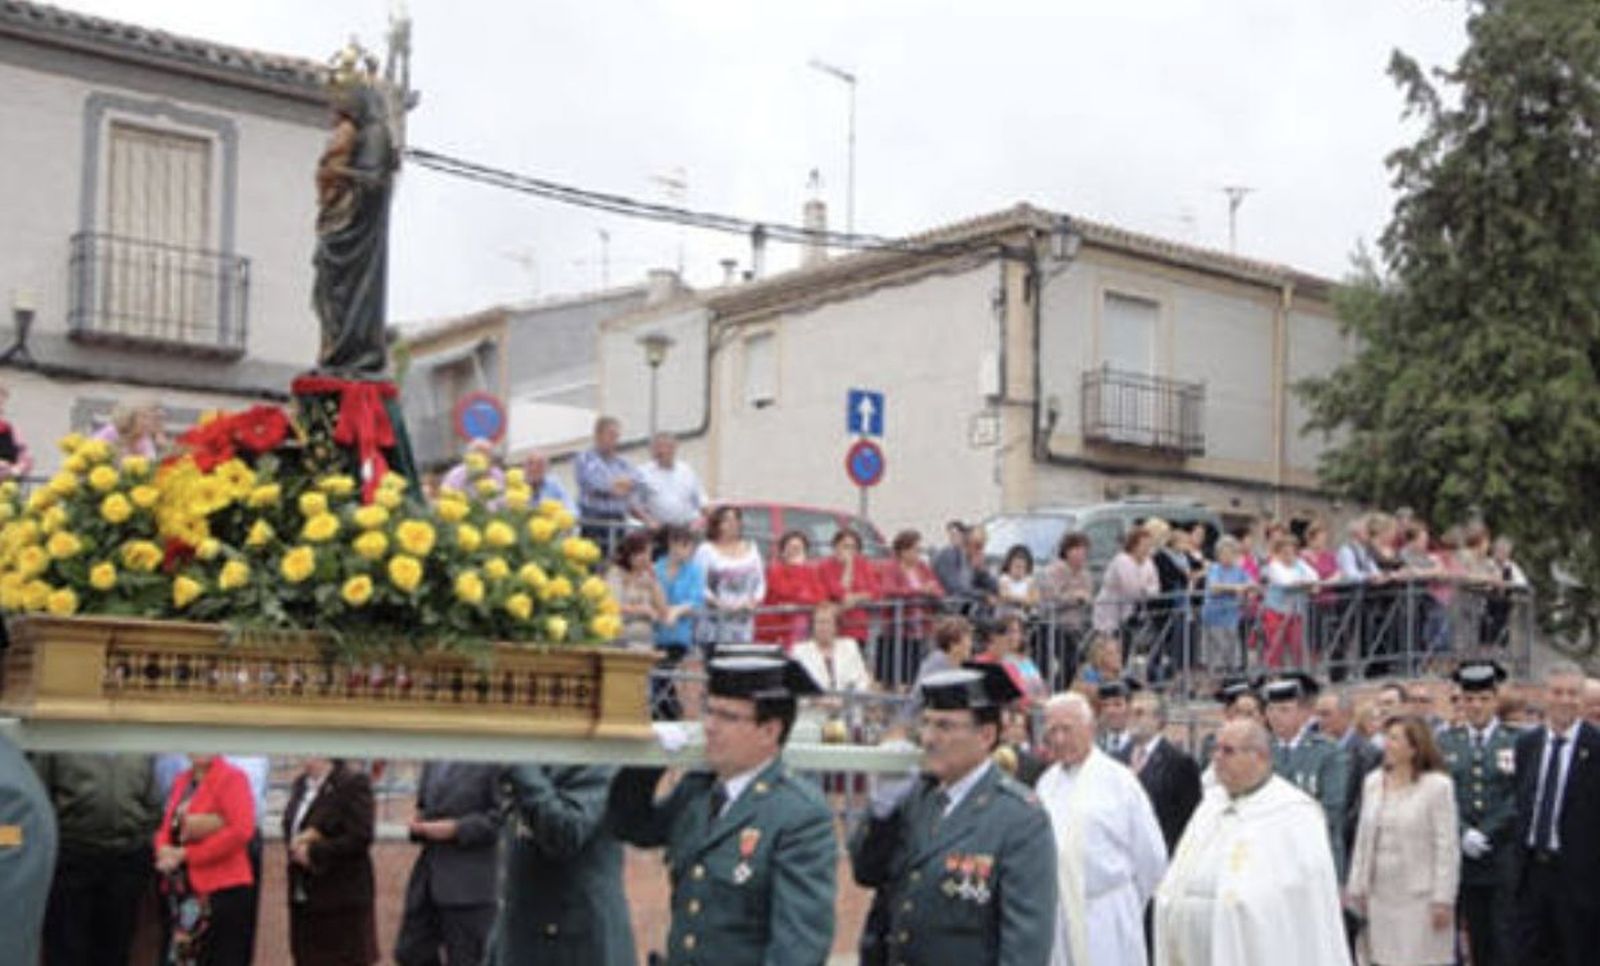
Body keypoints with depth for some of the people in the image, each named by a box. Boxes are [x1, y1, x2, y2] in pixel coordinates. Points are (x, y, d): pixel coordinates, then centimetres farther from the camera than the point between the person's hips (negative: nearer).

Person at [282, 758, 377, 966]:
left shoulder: (353, 783, -12)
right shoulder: (301, 783, 12)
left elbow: (359, 838, -18)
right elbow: (289, 827, 18)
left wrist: (314, 852, -17)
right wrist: (296, 844, -6)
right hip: (303, 899, 8)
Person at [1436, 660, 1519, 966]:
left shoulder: (1517, 743, 2)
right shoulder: (1445, 743, 9)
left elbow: (1520, 799, -5)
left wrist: (1486, 834, -12)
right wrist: (1464, 834, -12)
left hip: (1505, 859, -2)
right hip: (1465, 858, 2)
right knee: (1478, 941, 7)